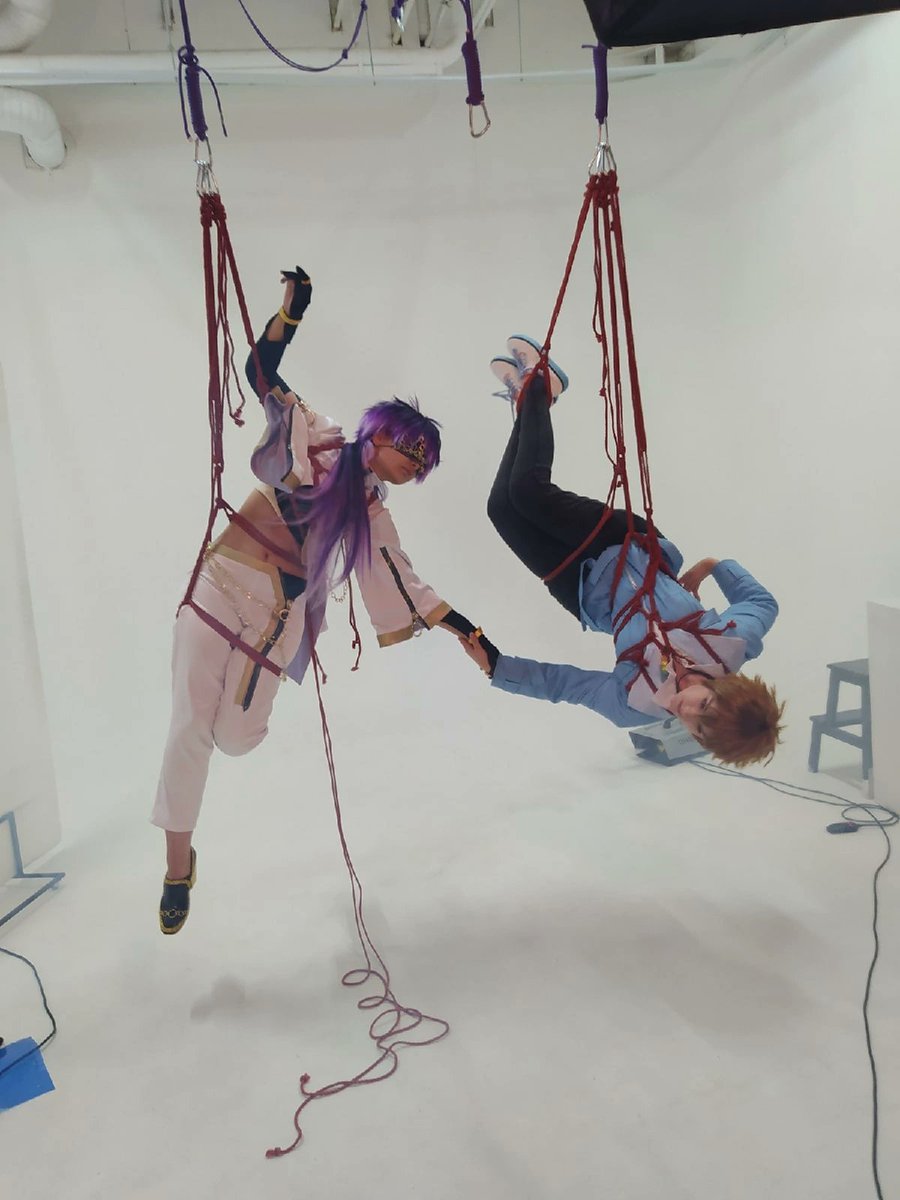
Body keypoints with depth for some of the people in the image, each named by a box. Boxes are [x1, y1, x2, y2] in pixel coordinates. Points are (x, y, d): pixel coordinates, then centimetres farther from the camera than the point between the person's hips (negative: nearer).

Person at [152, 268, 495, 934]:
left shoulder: (372, 514, 11)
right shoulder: (314, 441, -1)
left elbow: (404, 581, 12)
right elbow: (263, 376, -9)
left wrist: (461, 626, 9)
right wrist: (291, 313, -22)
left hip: (277, 619, 4)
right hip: (220, 590, -4)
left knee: (238, 740, -1)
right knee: (191, 727, -8)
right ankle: (178, 865, 8)